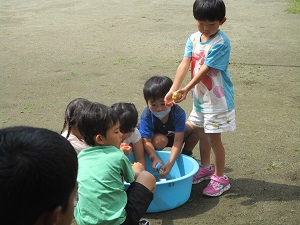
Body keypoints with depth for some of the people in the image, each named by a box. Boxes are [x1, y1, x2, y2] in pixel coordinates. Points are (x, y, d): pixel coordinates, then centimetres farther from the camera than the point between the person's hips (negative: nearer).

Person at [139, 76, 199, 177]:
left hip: (171, 135, 3)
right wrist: (154, 159, -51)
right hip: (153, 138, -3)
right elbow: (147, 141, -32)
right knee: (160, 140, -38)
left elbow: (177, 142, -36)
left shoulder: (178, 113, -31)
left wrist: (170, 163, -48)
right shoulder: (146, 116, -32)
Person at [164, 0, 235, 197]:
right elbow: (185, 64, -11)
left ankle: (220, 178, 18)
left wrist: (186, 89, -32)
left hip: (217, 99, -7)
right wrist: (173, 89, -22)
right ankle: (205, 168, 42)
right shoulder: (194, 38, -2)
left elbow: (205, 69, -26)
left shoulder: (221, 43, -21)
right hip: (200, 96, 7)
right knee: (202, 134, 21)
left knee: (214, 138, 1)